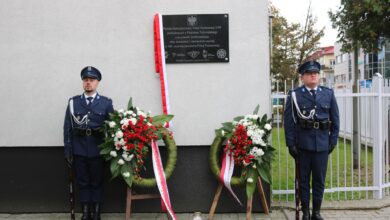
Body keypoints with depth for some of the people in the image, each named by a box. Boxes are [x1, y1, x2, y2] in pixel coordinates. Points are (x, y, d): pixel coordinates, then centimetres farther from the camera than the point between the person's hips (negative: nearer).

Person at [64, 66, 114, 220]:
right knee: (83, 182, 9)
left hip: (98, 150, -1)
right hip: (79, 151, 1)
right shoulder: (73, 102, 5)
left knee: (97, 182, 9)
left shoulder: (106, 103, 1)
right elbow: (67, 128, 4)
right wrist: (68, 151, 0)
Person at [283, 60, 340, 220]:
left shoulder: (329, 94, 7)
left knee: (319, 180, 9)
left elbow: (335, 120, 10)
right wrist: (290, 144, -8)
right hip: (302, 145, -2)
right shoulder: (294, 95, -1)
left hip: (322, 144, 2)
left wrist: (333, 141, 3)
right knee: (303, 179, 7)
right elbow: (288, 121, -4)